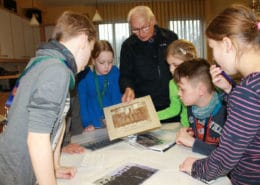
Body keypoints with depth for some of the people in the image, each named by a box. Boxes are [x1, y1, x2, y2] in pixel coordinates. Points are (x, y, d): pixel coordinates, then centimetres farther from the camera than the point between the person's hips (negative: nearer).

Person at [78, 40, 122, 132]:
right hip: (94, 123, -2)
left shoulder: (114, 72, -6)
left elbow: (116, 97, -5)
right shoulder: (84, 76, -12)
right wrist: (87, 124, -18)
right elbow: (82, 103, -8)